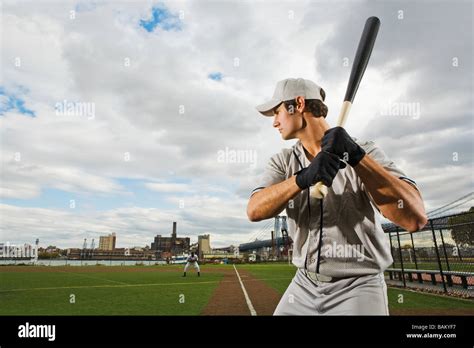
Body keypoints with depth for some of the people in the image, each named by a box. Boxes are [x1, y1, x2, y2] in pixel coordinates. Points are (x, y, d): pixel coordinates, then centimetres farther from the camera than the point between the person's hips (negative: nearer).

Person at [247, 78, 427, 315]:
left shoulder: (365, 152, -9)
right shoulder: (282, 161, 1)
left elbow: (415, 219, -21)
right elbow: (254, 211, -15)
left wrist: (356, 156, -30)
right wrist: (303, 178, -30)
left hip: (358, 289, -3)